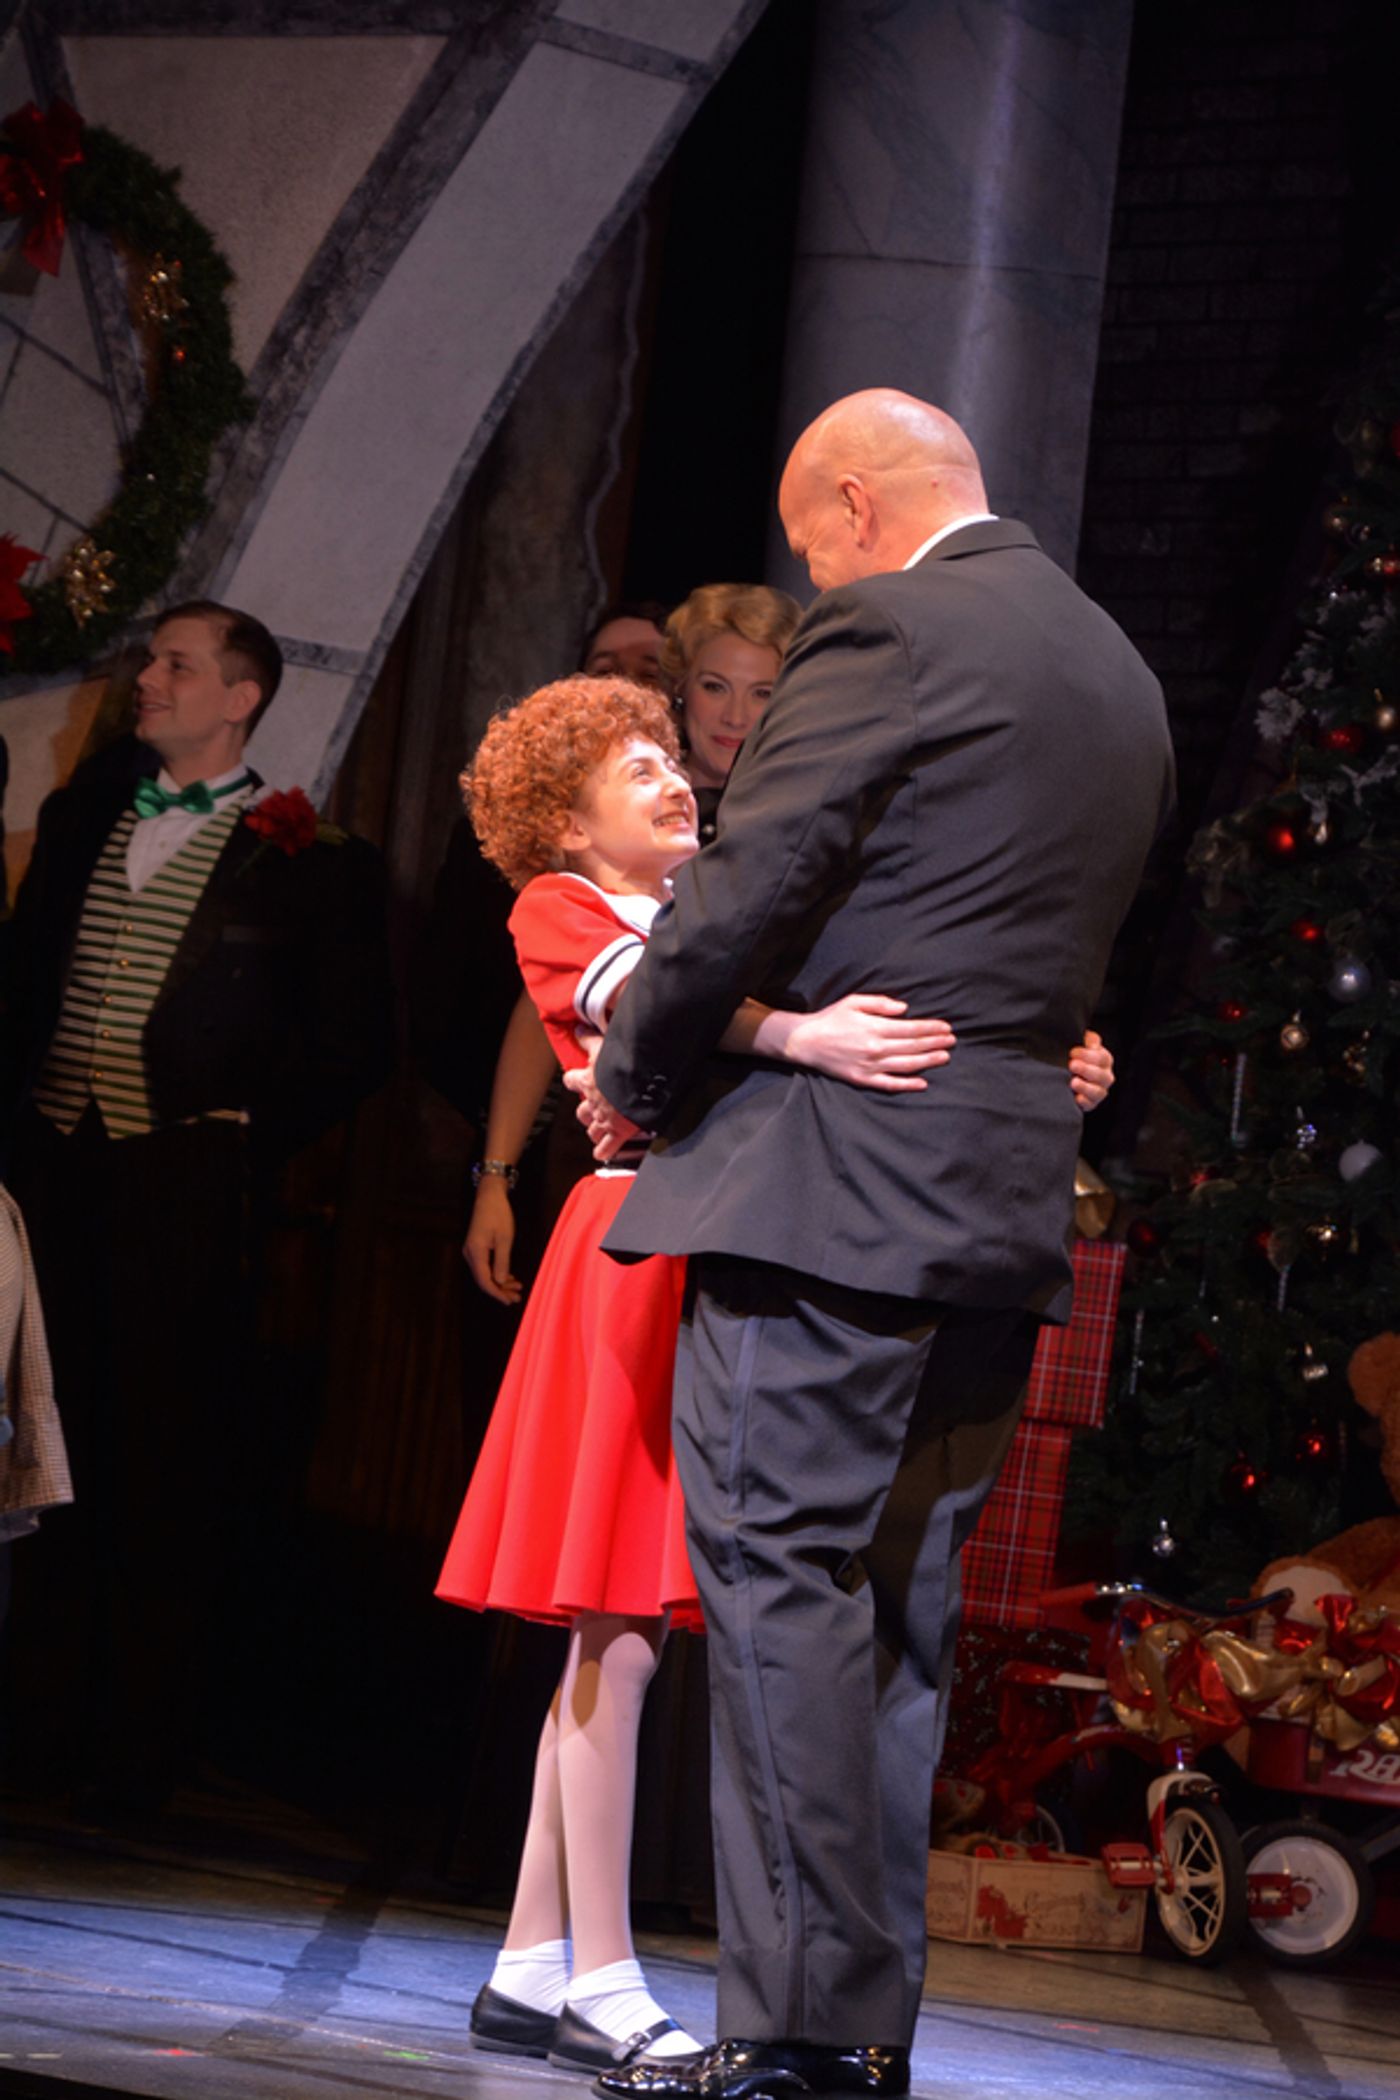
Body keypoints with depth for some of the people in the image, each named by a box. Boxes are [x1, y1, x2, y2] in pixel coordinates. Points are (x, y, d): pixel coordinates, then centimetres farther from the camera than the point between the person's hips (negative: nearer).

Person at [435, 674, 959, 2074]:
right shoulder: (557, 908, 3)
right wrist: (799, 1035, -38)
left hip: (729, 1262, 7)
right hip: (640, 1253, -7)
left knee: (615, 1635, 7)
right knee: (620, 1631, -8)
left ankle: (531, 1973, 12)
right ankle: (599, 1982, -5)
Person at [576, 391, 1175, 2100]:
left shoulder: (886, 630, -7)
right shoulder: (1120, 675, 19)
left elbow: (750, 888, -12)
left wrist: (631, 1073, 4)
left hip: (835, 1178, -8)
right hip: (1008, 1190, 9)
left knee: (780, 1583, -7)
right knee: (898, 1613, 11)